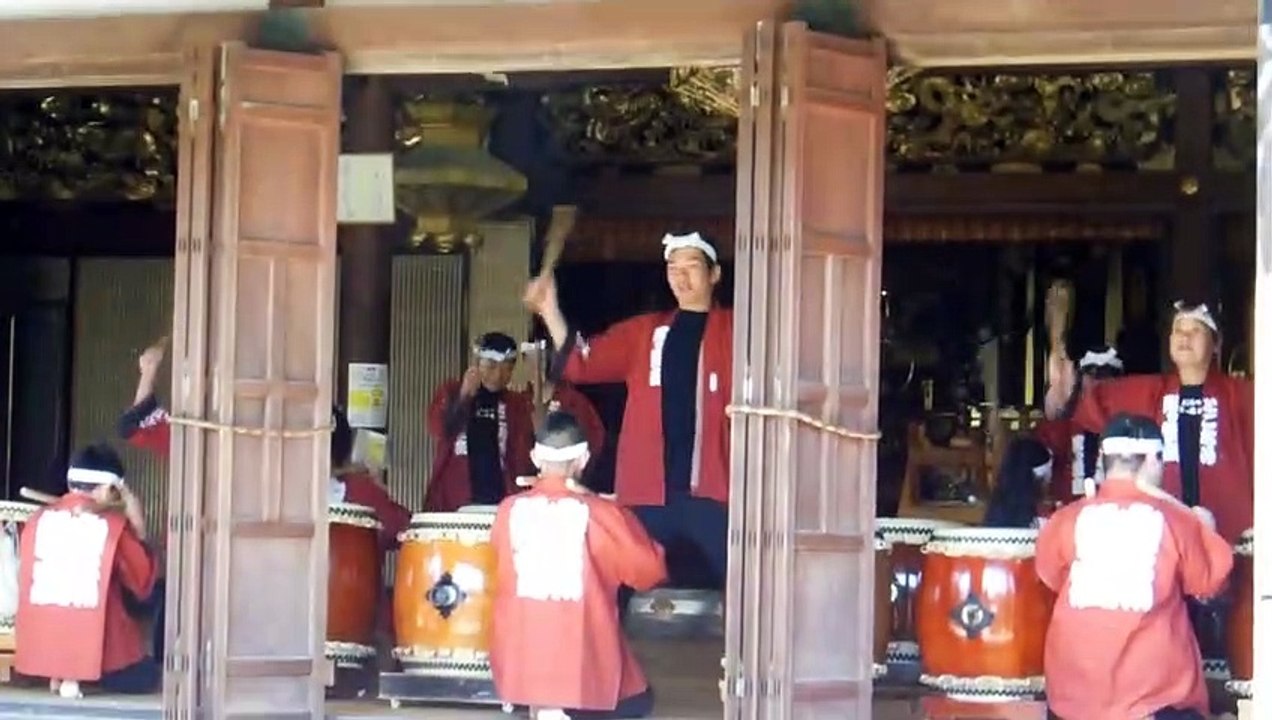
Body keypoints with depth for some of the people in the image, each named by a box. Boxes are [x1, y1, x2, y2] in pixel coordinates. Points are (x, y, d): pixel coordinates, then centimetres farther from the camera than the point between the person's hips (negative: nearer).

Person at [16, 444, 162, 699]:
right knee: (146, 676, 20)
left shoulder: (38, 519, 4)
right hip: (92, 646, -5)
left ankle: (58, 672, 12)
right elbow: (144, 584, 3)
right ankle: (74, 674, 1)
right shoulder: (113, 526, -7)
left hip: (38, 646, 5)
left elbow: (26, 581, 13)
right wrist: (138, 531, 8)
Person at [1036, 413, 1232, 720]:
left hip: (1077, 685, 2)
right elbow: (1209, 582, 9)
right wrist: (1204, 531, 25)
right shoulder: (1173, 520, -3)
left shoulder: (1068, 518, 0)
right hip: (1155, 689, -2)